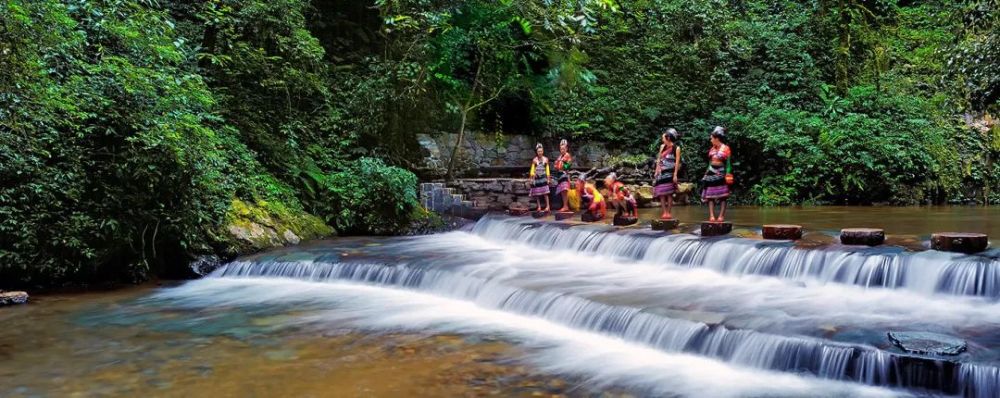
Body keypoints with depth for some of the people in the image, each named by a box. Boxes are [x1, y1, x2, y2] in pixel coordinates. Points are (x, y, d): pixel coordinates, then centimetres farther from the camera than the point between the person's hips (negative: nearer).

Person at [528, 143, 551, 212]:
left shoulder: (545, 159, 6)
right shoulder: (534, 160, 5)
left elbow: (547, 169, 9)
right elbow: (532, 169, 7)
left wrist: (548, 178, 5)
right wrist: (532, 177, 1)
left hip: (543, 177, -1)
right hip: (536, 177, 1)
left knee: (545, 192, -12)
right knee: (537, 193, 0)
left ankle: (547, 206, -10)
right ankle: (539, 207, 6)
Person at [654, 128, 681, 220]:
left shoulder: (676, 148, -4)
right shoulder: (662, 146, 11)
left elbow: (677, 162, -7)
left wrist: (675, 174, -14)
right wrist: (657, 171, 11)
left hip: (670, 173, -5)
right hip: (661, 172, 5)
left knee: (669, 193, -5)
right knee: (661, 193, -1)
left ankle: (668, 212, -2)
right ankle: (664, 212, 0)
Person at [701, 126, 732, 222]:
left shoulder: (725, 148, -3)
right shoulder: (712, 149, 13)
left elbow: (728, 163, -5)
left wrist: (727, 175, -13)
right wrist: (706, 173, 14)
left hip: (720, 173, -5)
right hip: (711, 173, 6)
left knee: (722, 196, -4)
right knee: (710, 196, -2)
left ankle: (721, 216, -4)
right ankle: (712, 216, -4)